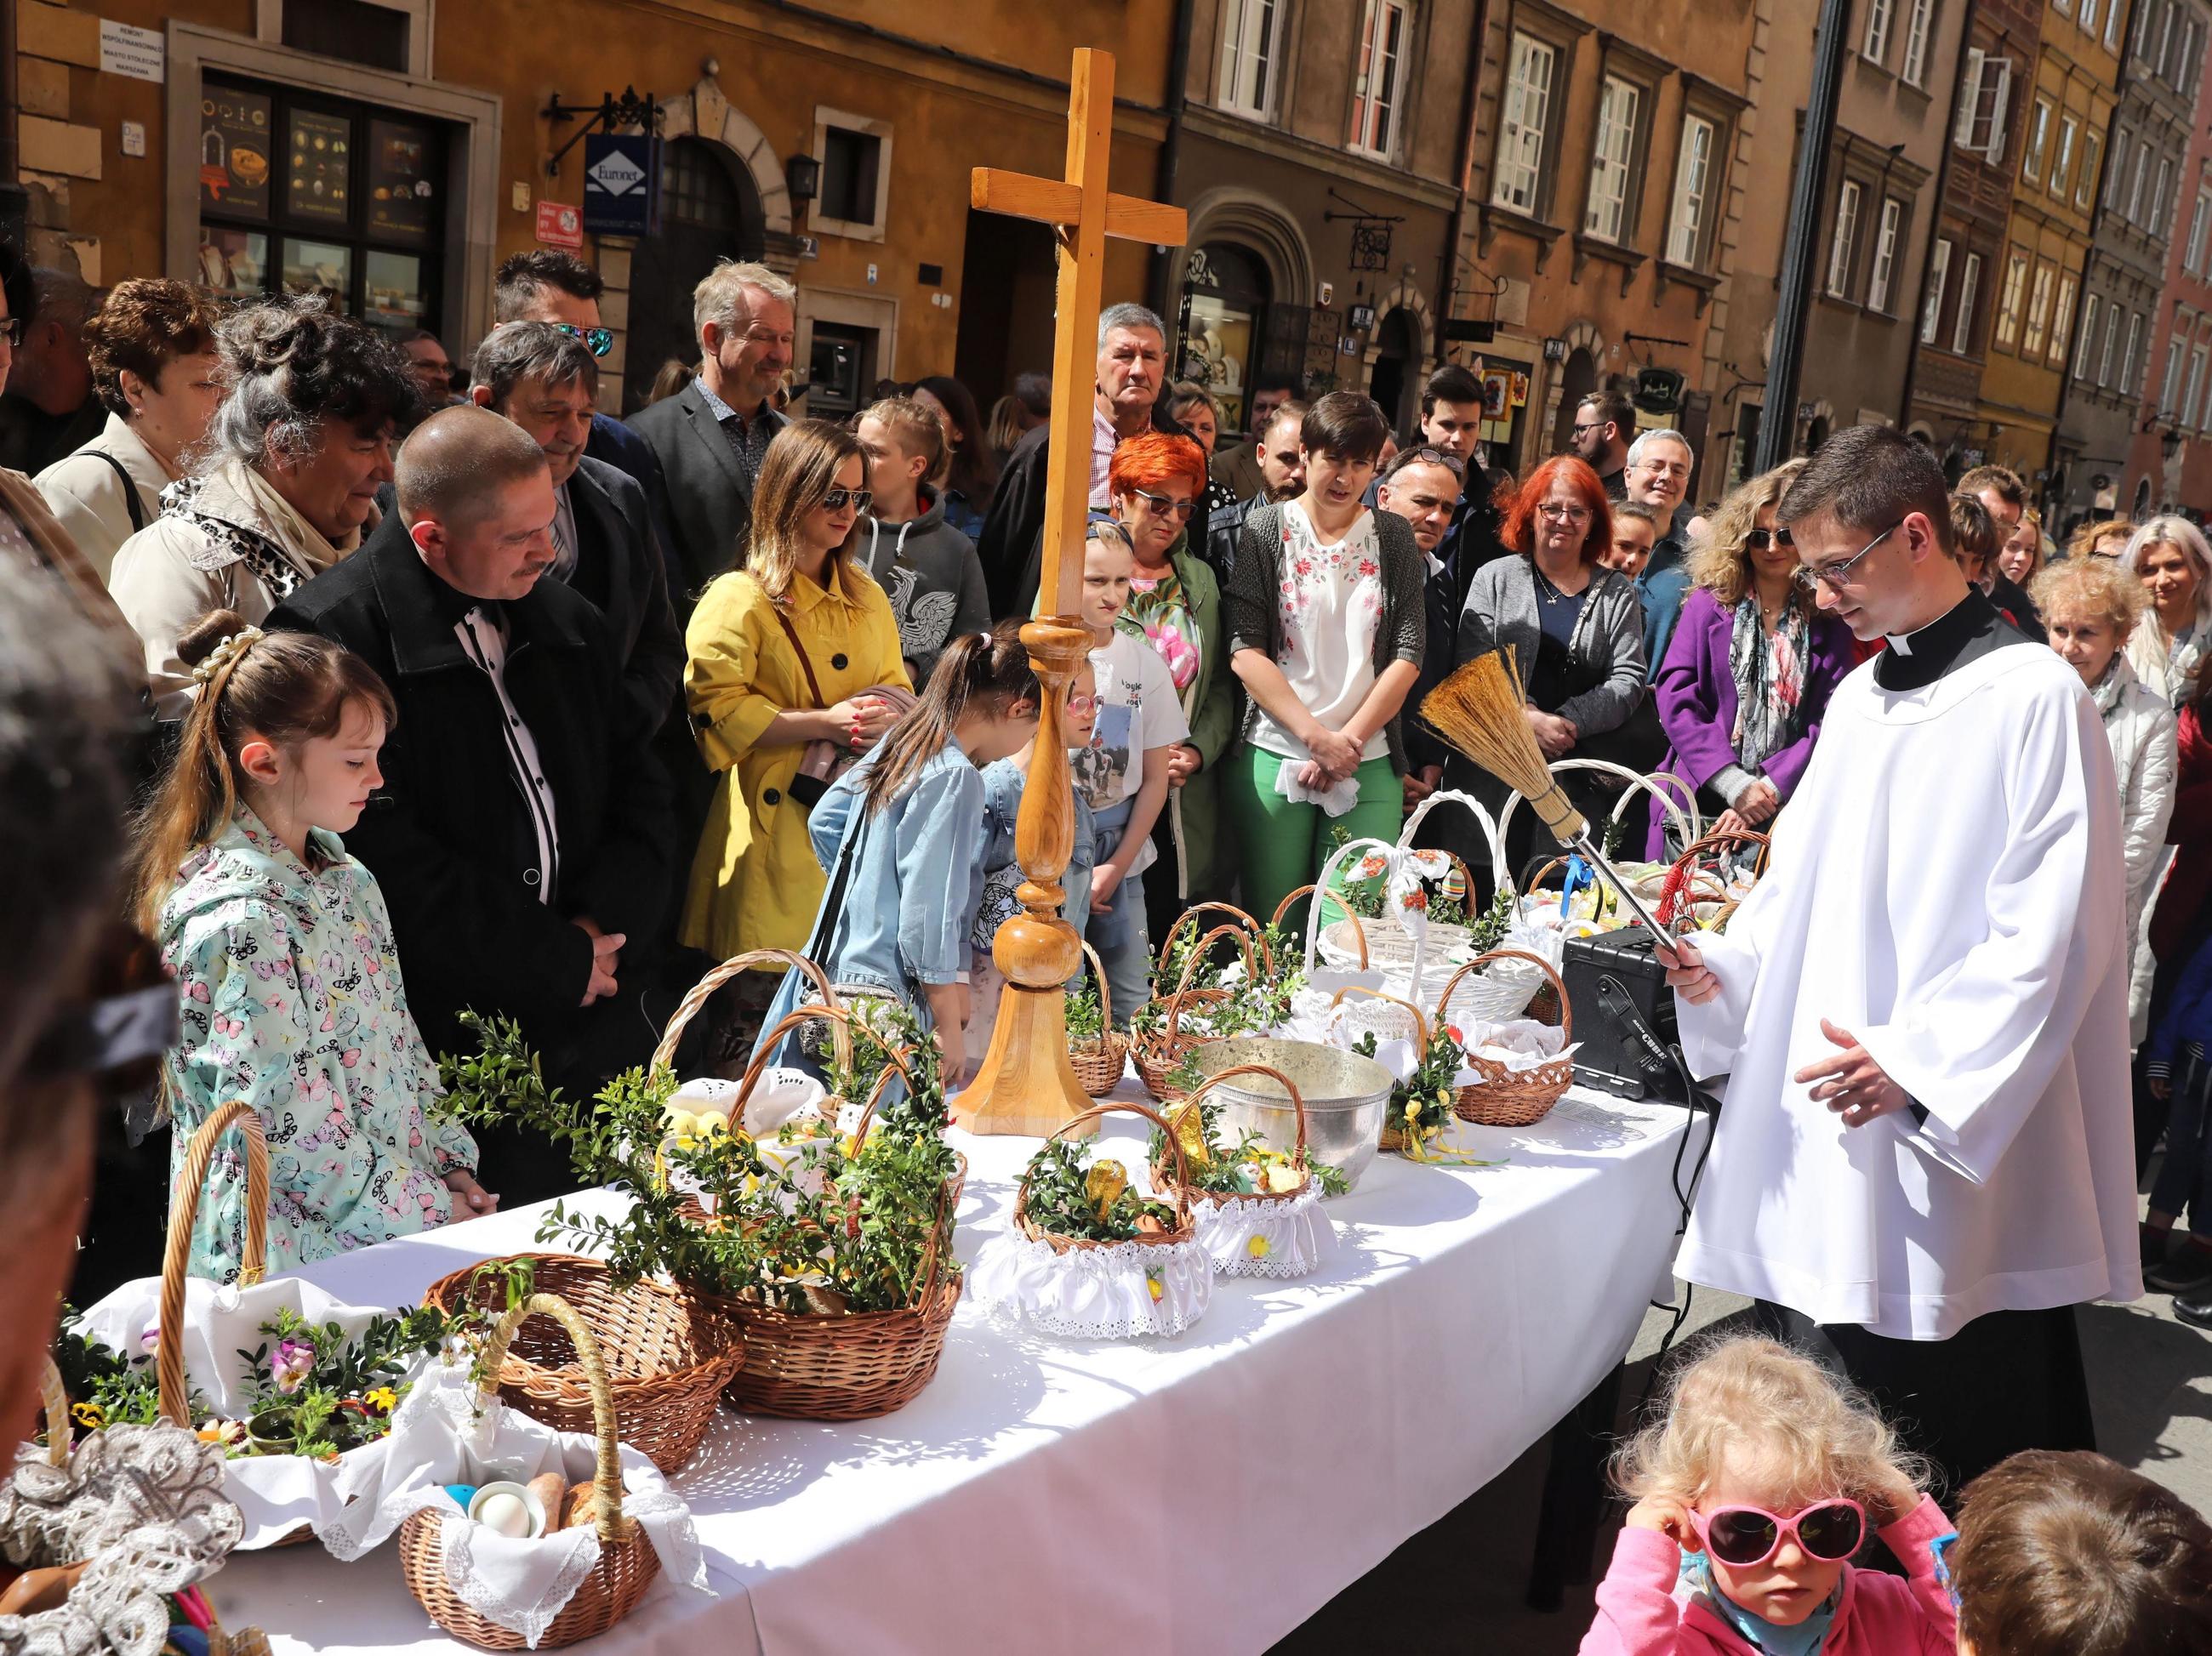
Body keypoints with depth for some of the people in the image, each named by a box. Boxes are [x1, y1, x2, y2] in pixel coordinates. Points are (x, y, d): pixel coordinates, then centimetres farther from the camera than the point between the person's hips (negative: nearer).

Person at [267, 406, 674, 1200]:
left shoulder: (566, 616, 11)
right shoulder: (329, 636, -12)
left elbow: (638, 785, 16)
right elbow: (387, 858, -16)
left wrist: (605, 925, -2)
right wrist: (557, 960, -11)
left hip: (597, 1015, 6)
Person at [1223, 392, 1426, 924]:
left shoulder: (1394, 537, 9)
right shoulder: (1266, 530, 3)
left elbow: (1408, 656, 3)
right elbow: (1245, 650, -5)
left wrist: (1348, 741, -7)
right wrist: (1317, 736, -11)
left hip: (1369, 762, 2)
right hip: (1273, 755, -1)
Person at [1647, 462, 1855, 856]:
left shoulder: (1830, 621, 4)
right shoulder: (1708, 604, 4)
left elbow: (1829, 721, -4)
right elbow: (1675, 698, -5)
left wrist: (1768, 791, -18)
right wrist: (1734, 783, -16)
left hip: (1782, 814, 0)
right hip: (1695, 802, 1)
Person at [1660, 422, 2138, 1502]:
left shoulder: (2032, 697, -10)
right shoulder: (1858, 698, 13)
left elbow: (2051, 935, -15)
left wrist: (1919, 1061, -20)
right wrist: (1726, 965, 3)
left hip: (1947, 1153, -7)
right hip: (1813, 1138, 7)